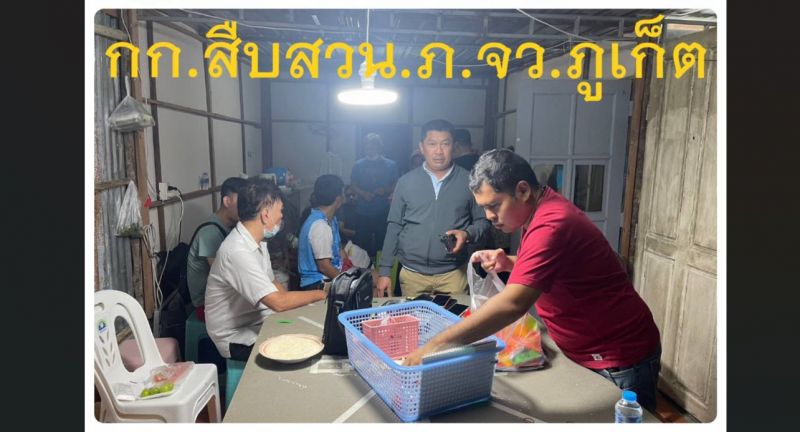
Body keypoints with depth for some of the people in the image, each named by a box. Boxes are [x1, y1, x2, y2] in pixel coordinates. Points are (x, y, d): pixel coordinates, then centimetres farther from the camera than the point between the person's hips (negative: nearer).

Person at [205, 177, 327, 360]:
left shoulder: (257, 242, 2)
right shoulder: (237, 252, -29)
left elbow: (272, 284, 11)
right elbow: (278, 302, -32)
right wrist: (321, 294, -19)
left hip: (257, 321, 8)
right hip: (237, 339, -8)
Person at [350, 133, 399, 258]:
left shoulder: (390, 165, 2)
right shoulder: (359, 165, 5)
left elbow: (396, 186, 5)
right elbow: (353, 185, 7)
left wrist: (385, 190, -15)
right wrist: (363, 193, -12)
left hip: (383, 212, 0)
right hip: (363, 213, 1)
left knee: (382, 243, 4)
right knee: (362, 244, 4)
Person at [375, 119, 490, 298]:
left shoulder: (468, 181, 0)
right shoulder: (406, 181, 2)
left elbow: (483, 221, 7)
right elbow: (394, 227, 5)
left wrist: (467, 234, -15)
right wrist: (385, 271, 3)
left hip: (454, 273, 0)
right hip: (412, 273, 1)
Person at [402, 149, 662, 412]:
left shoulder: (551, 226, -30)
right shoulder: (544, 210, 1)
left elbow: (513, 304, -40)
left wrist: (436, 345, -39)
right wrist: (507, 263, -2)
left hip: (620, 360, -9)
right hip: (585, 352, 9)